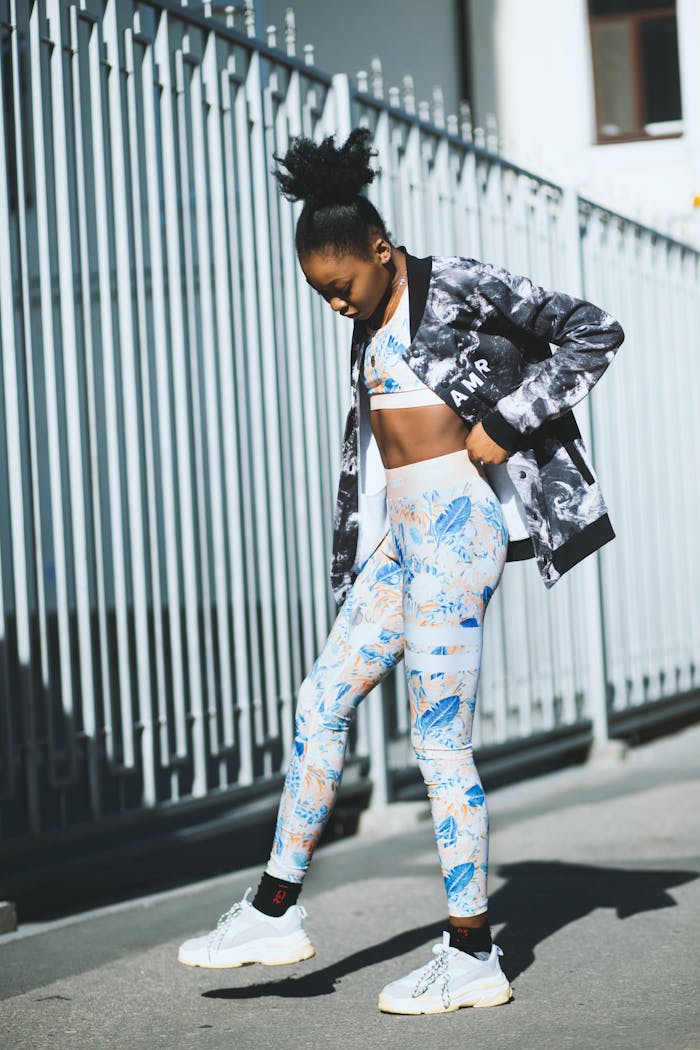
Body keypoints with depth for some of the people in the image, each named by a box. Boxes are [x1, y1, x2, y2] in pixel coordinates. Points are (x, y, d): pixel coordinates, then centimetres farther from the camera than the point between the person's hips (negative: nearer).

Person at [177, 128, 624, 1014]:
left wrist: (504, 423, -11)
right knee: (322, 701, 7)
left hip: (456, 517, -8)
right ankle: (277, 909, 15)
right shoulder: (370, 326, 15)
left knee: (438, 740, -7)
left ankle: (473, 957, 2)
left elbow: (593, 334, -7)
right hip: (399, 530, 8)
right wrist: (353, 560, 20)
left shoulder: (456, 287, -7)